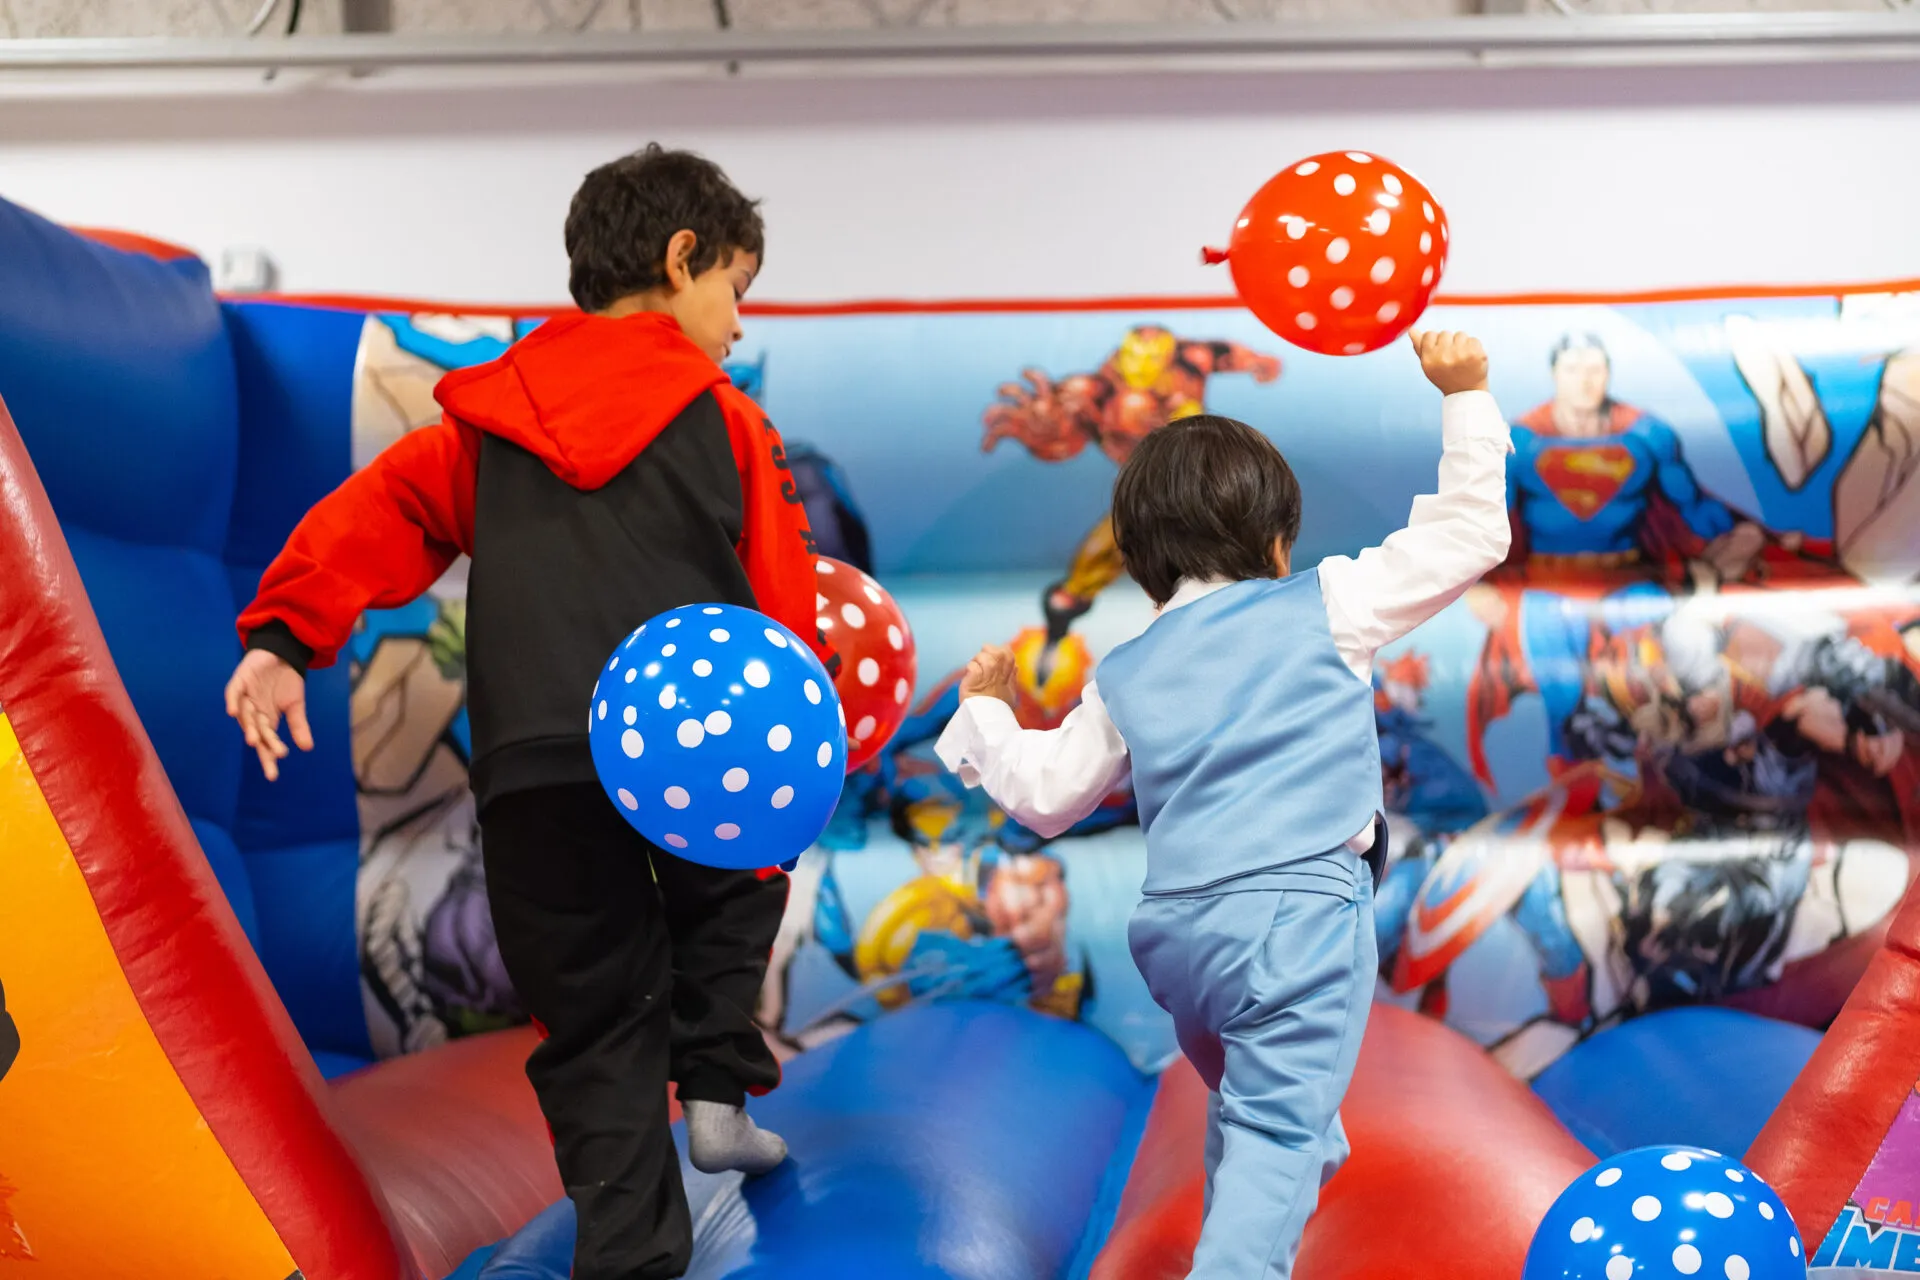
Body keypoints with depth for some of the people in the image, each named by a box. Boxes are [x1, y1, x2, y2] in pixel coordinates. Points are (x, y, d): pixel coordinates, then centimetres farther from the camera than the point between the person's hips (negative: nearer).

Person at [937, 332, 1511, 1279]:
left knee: (1246, 1105, 28)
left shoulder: (1124, 677, 12)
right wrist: (1463, 398, 11)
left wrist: (985, 713, 34)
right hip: (1296, 917, -5)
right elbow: (1470, 534, 6)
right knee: (1275, 1128, -6)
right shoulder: (1324, 606, 2)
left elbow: (1046, 796, 17)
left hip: (1177, 932, 5)